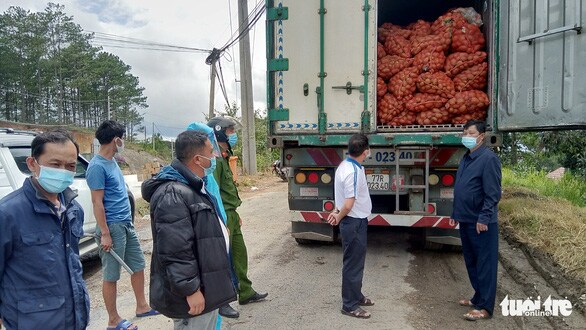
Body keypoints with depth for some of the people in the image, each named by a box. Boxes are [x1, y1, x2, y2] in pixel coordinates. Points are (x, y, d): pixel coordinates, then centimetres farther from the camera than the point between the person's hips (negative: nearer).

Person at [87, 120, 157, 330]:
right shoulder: (97, 166, -16)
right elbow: (97, 202, -18)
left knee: (138, 266, 17)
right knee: (111, 276, 4)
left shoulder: (112, 161, 10)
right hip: (113, 227, -9)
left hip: (127, 224, 9)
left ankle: (142, 306, 31)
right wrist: (105, 234, -18)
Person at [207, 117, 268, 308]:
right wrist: (222, 222, -23)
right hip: (223, 216, -10)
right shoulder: (215, 159, -18)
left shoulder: (224, 157, 14)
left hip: (231, 215, 10)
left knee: (239, 254, 18)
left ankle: (245, 293, 32)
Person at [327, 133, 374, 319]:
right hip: (354, 222, -10)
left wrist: (337, 212, 10)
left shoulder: (345, 165, 6)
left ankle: (356, 296, 37)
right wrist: (339, 218, -9)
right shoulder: (353, 172, -25)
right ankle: (349, 305, 15)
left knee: (356, 261, 21)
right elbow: (349, 204, -26)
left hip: (354, 221, 10)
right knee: (353, 263, 2)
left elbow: (344, 197, 15)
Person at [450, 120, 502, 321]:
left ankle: (485, 307, 9)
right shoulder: (466, 158, 14)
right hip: (465, 220, 9)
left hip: (481, 223, -9)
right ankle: (478, 298, 31)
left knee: (484, 264, 1)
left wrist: (484, 218, -20)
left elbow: (493, 194, -18)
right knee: (471, 262, 17)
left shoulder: (488, 158, -14)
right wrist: (455, 214, 19)